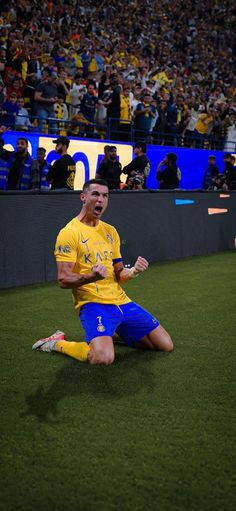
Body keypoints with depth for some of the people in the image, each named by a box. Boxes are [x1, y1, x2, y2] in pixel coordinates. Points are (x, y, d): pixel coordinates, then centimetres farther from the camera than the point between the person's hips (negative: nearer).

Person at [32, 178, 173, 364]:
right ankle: (57, 343, -1)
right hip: (93, 303, -7)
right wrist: (91, 276, -32)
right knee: (104, 357, -31)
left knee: (166, 345, 6)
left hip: (121, 301, 7)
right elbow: (63, 279, -13)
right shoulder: (69, 232, -8)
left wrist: (134, 271, -6)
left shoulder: (110, 231, 13)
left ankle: (111, 333, 25)